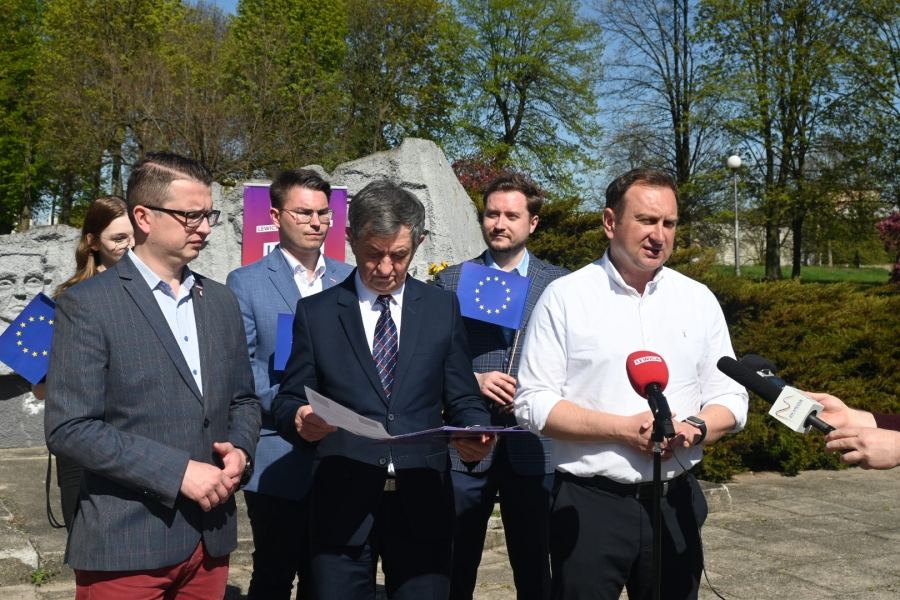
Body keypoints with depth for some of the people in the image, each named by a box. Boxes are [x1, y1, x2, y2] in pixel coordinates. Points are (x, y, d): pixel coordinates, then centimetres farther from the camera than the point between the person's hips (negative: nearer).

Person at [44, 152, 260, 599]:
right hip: (125, 546, -5)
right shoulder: (87, 305, -8)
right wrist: (177, 472, -18)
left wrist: (240, 450, -5)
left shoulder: (221, 301, 10)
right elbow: (68, 428, -14)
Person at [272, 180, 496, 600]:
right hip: (341, 506, 0)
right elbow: (288, 402, 5)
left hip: (422, 506, 1)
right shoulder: (316, 313, 5)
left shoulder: (443, 308, 7)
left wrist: (476, 436, -14)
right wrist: (300, 419, -18)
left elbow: (463, 401, 8)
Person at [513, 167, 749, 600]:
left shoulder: (698, 300, 6)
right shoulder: (564, 297, -4)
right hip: (589, 503, -3)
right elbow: (533, 403, -7)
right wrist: (622, 429, -16)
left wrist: (694, 429, -12)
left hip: (675, 502, 3)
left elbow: (730, 400, 9)